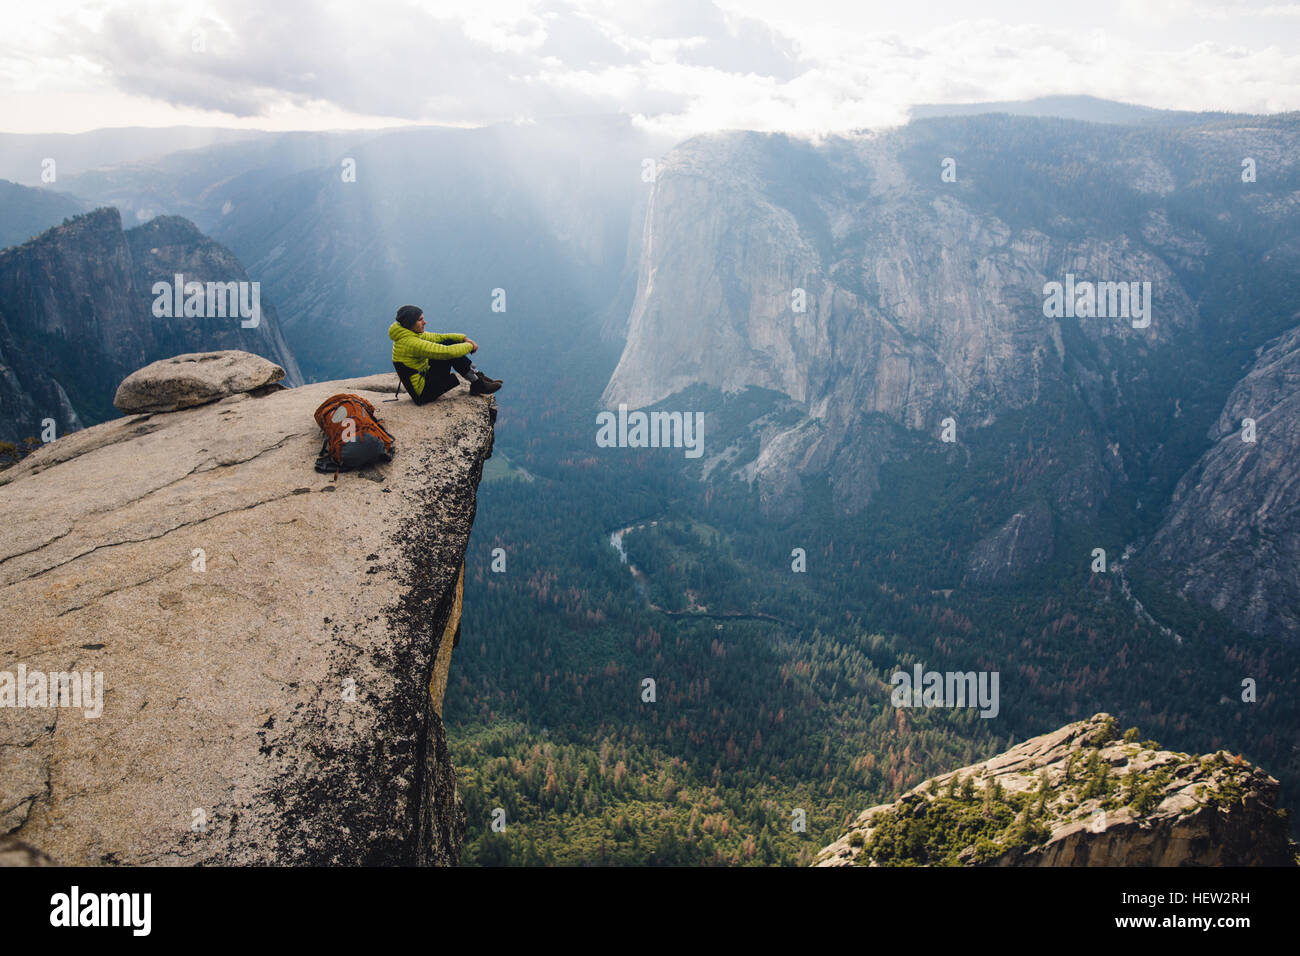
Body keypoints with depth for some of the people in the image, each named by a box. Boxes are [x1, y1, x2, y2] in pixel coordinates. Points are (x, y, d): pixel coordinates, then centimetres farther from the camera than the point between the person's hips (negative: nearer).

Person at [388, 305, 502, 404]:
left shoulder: (408, 334, 4)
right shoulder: (411, 343, -26)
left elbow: (437, 337, 9)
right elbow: (447, 352, -28)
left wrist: (464, 338, -2)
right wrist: (470, 346, -12)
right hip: (423, 394, -10)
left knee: (449, 342, 5)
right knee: (450, 354, -17)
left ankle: (477, 375, 8)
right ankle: (478, 385, -3)